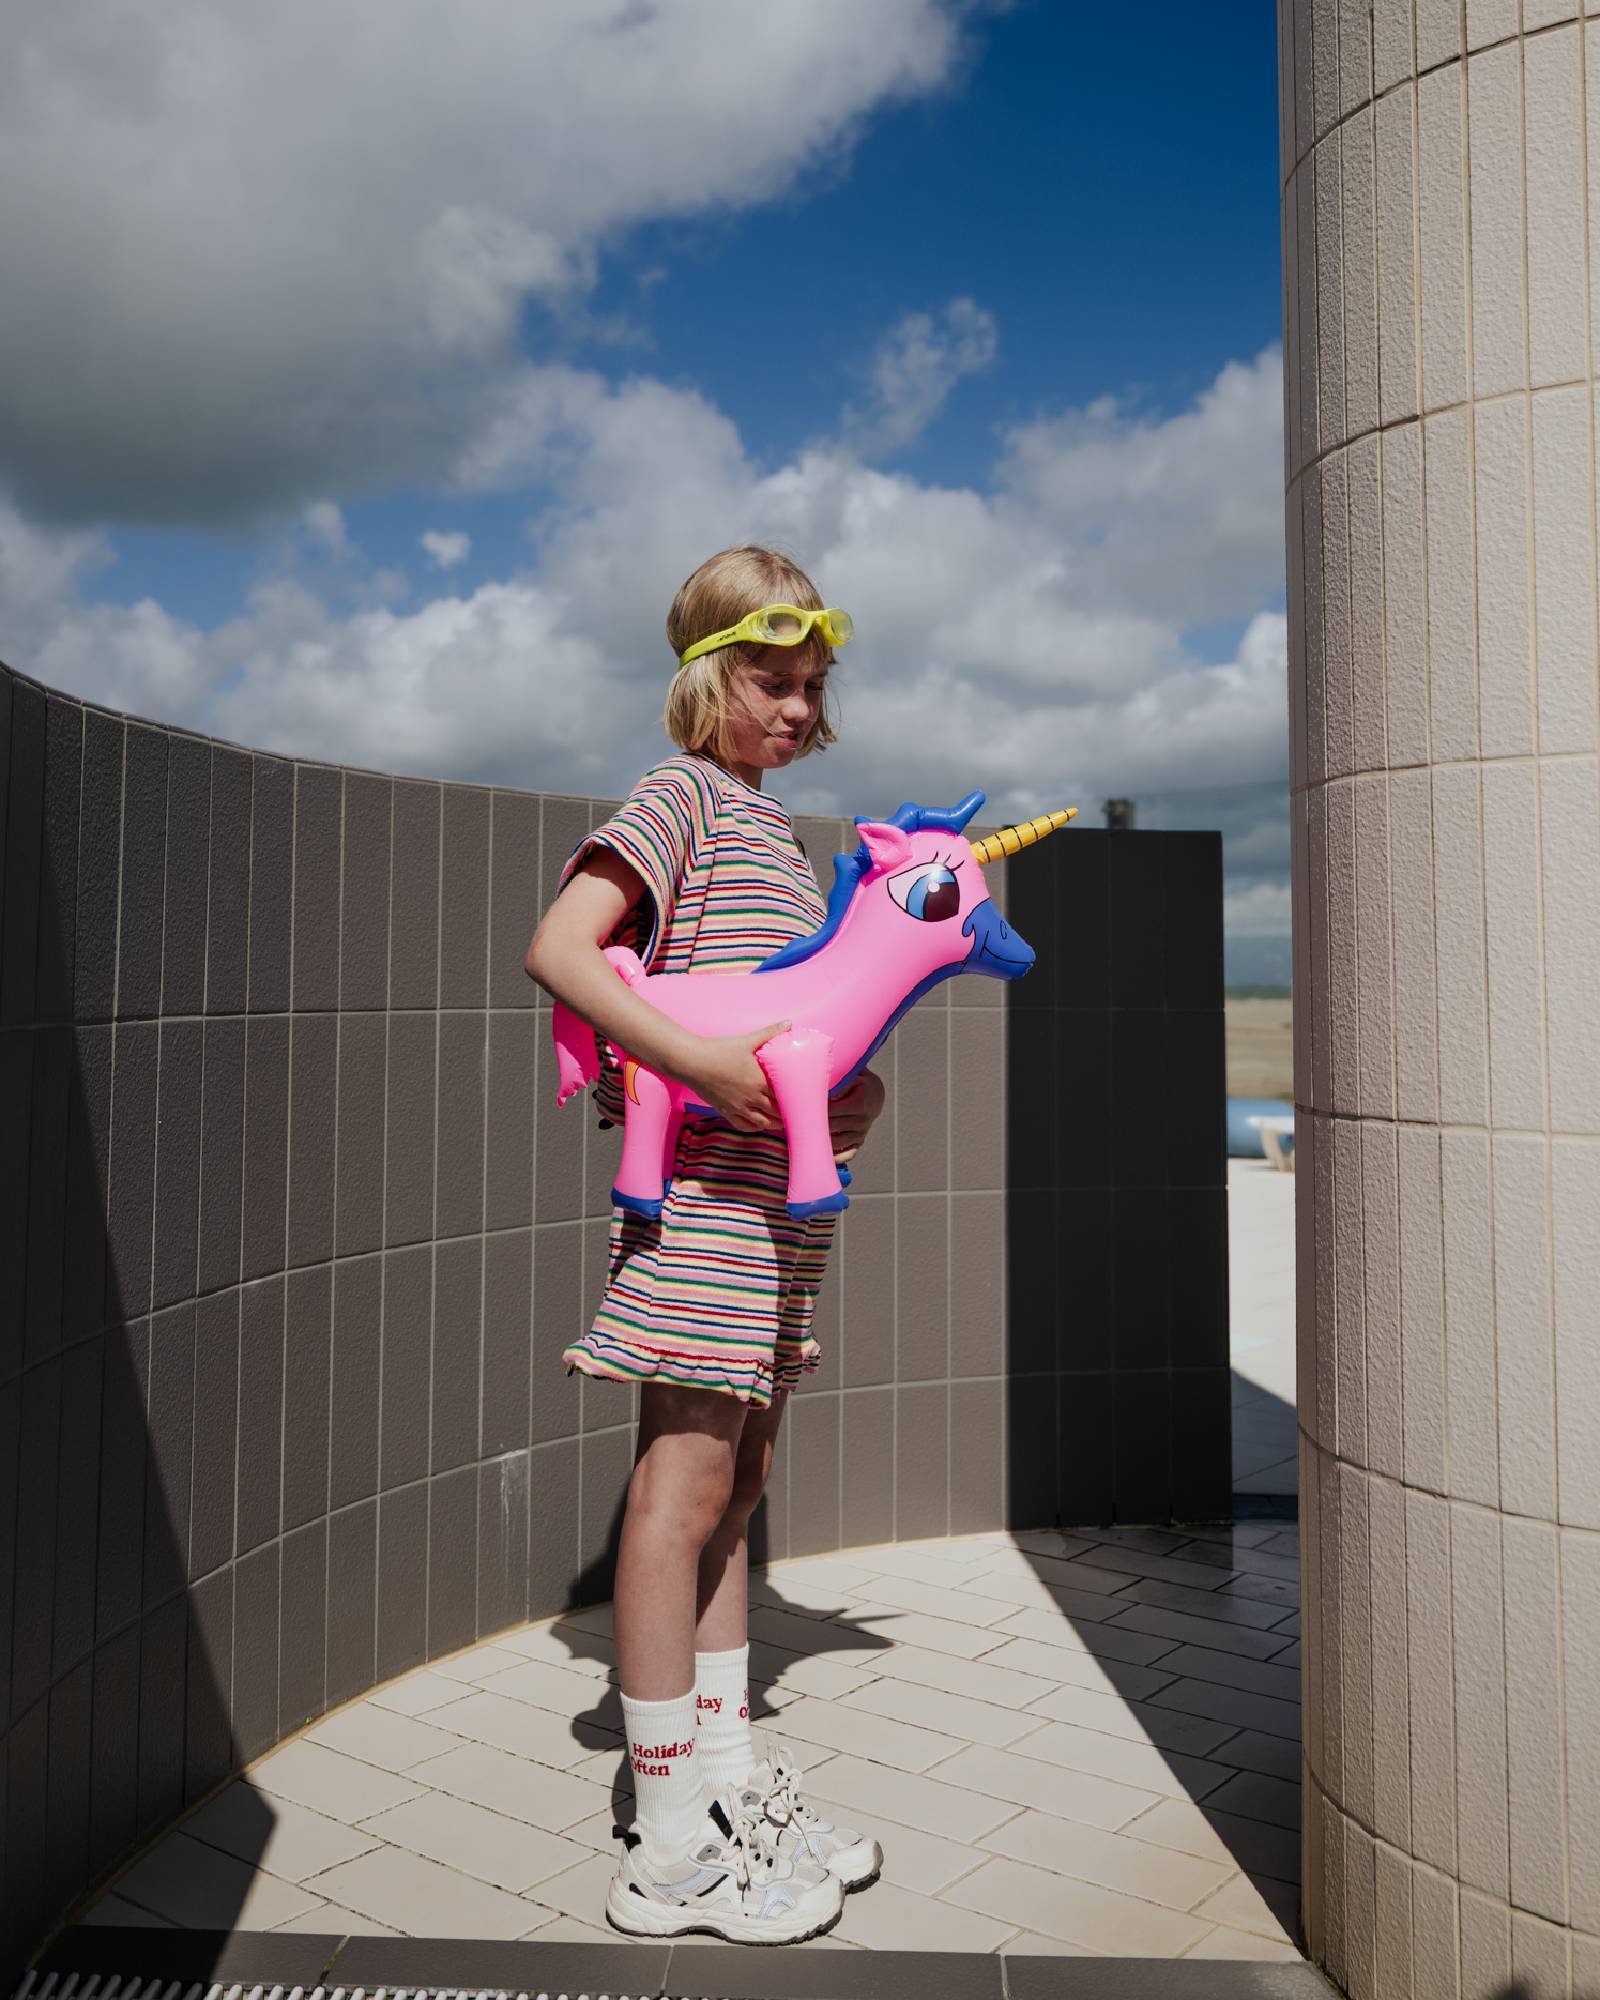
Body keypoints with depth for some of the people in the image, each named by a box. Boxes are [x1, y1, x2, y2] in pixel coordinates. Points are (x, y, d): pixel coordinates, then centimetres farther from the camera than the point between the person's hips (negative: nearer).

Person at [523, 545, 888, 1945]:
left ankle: (733, 1782, 27)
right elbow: (558, 949, -17)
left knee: (735, 1484, 14)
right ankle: (670, 1845, 7)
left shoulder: (775, 828, 20)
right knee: (683, 1486, -3)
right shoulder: (682, 798, -5)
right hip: (705, 1184, -9)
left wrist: (855, 1083, 6)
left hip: (777, 1189, 9)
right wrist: (696, 1061, -27)